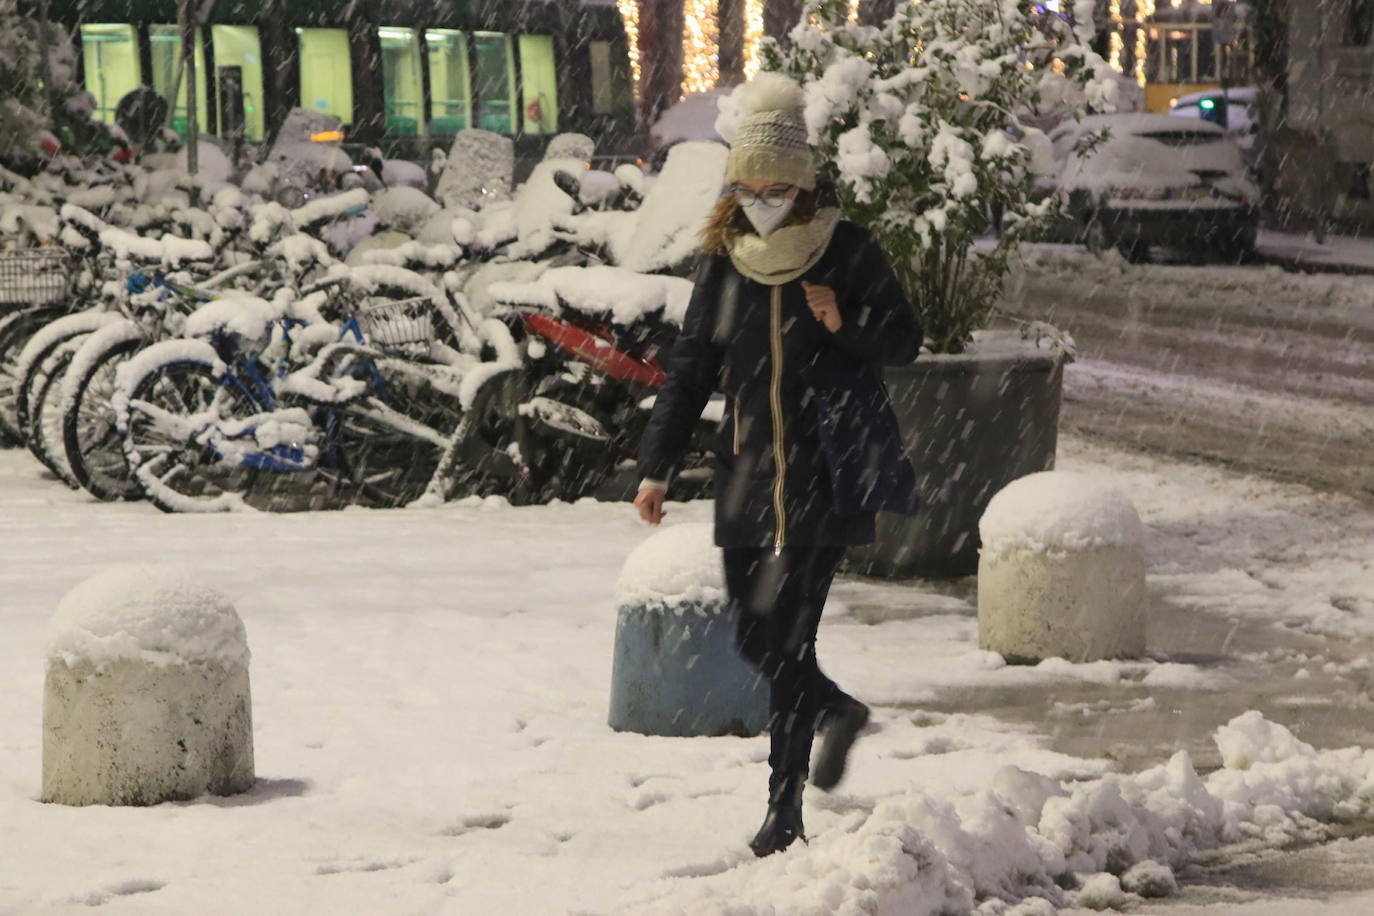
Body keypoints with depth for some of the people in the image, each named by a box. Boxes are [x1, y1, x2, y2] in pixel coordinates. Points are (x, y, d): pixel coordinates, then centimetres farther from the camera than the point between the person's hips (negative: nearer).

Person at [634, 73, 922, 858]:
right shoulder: (724, 262, 6)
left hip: (825, 474, -4)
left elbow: (907, 340, 4)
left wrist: (846, 326, -17)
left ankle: (785, 807, -2)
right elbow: (691, 367, 10)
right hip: (748, 471, 4)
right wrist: (658, 466, 6)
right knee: (755, 636, 8)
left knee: (788, 632, -9)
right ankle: (836, 711, 38)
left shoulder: (848, 251, -3)